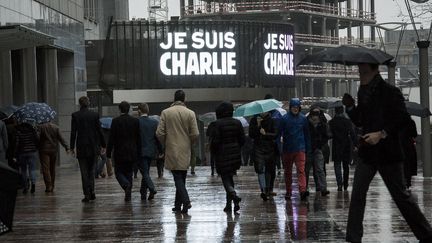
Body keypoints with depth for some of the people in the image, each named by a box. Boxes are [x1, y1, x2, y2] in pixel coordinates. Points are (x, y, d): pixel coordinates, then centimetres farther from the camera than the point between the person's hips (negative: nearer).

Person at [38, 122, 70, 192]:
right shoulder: (56, 127, 5)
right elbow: (61, 139, 1)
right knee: (52, 168, 13)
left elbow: (38, 138, -11)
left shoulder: (40, 127, -4)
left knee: (45, 169, -5)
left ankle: (48, 186, -14)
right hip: (54, 150, 4)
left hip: (44, 150, -4)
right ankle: (52, 186, 18)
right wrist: (67, 148, 0)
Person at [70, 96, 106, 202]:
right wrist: (103, 145, 9)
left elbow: (73, 132, -5)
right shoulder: (94, 115, 0)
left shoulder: (75, 115, -4)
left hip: (81, 147, -2)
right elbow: (99, 131, 1)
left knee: (84, 172, 3)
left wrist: (72, 147, 1)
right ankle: (92, 192, 2)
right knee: (91, 170, 14)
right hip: (93, 147, 2)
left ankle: (87, 194, -3)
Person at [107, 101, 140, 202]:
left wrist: (109, 152, -3)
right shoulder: (135, 121, 0)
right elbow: (138, 138, 4)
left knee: (119, 172, 7)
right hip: (132, 152, 3)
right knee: (129, 173, 13)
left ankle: (126, 185, -21)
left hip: (119, 153, -3)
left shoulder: (116, 121, -9)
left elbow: (111, 138, -9)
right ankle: (128, 195, 12)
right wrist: (138, 153, 11)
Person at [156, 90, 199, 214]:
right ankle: (178, 204, 16)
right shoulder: (190, 113, 0)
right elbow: (195, 134, -4)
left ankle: (186, 201, -21)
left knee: (177, 177, -4)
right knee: (181, 177, 12)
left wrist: (165, 144, 11)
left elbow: (160, 133, -7)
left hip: (172, 150, -2)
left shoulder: (165, 113, -4)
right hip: (185, 151, 2)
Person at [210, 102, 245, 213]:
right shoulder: (237, 123, 3)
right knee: (229, 177, 16)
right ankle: (229, 204, 16)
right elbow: (242, 139, 5)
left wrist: (213, 152, 4)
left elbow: (214, 141, -13)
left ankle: (234, 196, -26)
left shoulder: (217, 124, -12)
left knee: (225, 178, 0)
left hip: (222, 155, -5)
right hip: (235, 154, 5)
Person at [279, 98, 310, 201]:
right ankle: (288, 192, 21)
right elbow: (279, 133, -1)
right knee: (287, 171, 10)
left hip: (300, 149, -1)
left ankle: (303, 190, -23)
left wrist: (308, 148, 7)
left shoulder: (303, 118, 3)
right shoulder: (284, 118, -2)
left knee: (301, 170, -13)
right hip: (287, 149, 1)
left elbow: (307, 134, 11)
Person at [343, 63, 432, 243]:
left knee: (401, 194, 1)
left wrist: (382, 134, -22)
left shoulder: (390, 92, -10)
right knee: (357, 195, -1)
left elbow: (403, 119, -15)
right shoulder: (363, 93, 12)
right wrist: (350, 107, 1)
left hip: (388, 153, -6)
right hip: (368, 152, 7)